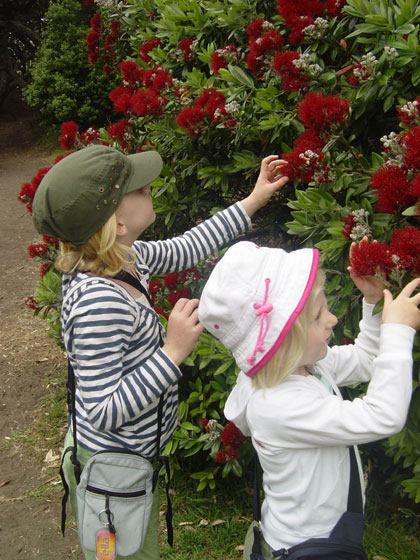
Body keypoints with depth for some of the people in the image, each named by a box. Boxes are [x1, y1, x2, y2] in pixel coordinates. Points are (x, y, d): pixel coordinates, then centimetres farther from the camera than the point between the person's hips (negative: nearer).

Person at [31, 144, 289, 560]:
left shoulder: (122, 260, -7)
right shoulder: (100, 304, -35)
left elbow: (186, 249, 9)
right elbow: (102, 413, -32)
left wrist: (253, 200, 13)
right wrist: (173, 351, -33)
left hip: (131, 454, 9)